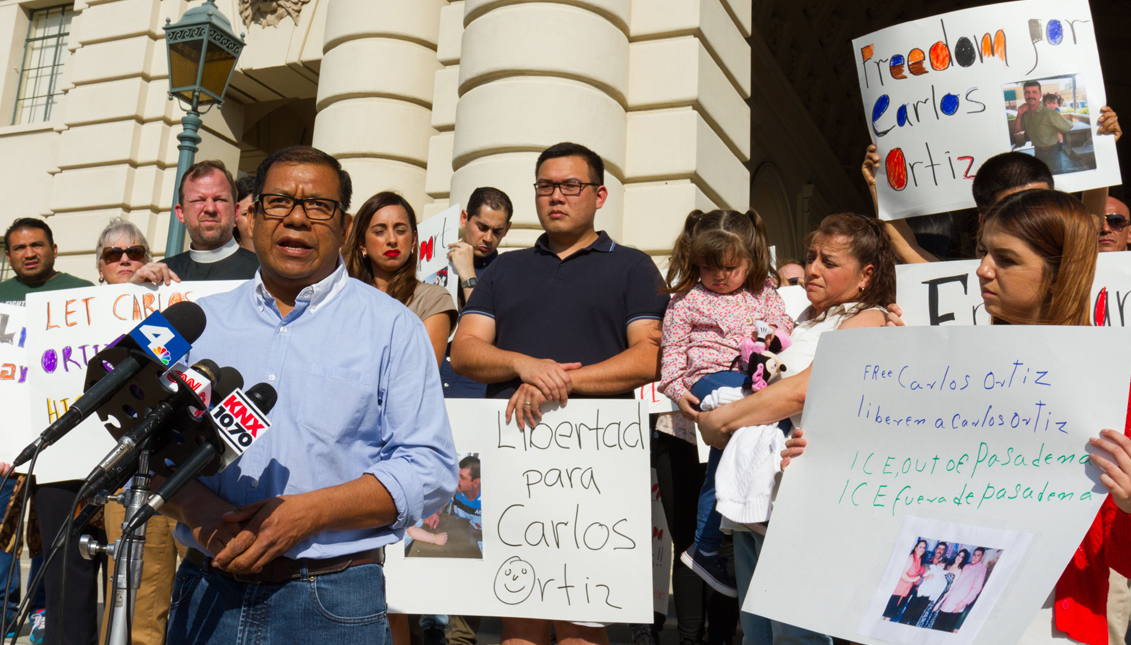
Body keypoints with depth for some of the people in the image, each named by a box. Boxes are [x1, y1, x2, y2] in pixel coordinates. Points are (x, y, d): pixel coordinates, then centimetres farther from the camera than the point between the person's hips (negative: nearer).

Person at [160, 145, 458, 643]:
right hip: (207, 592, 3)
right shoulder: (200, 322, 12)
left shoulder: (392, 327, 0)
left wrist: (305, 513, -18)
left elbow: (428, 469, -8)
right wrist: (197, 507, -11)